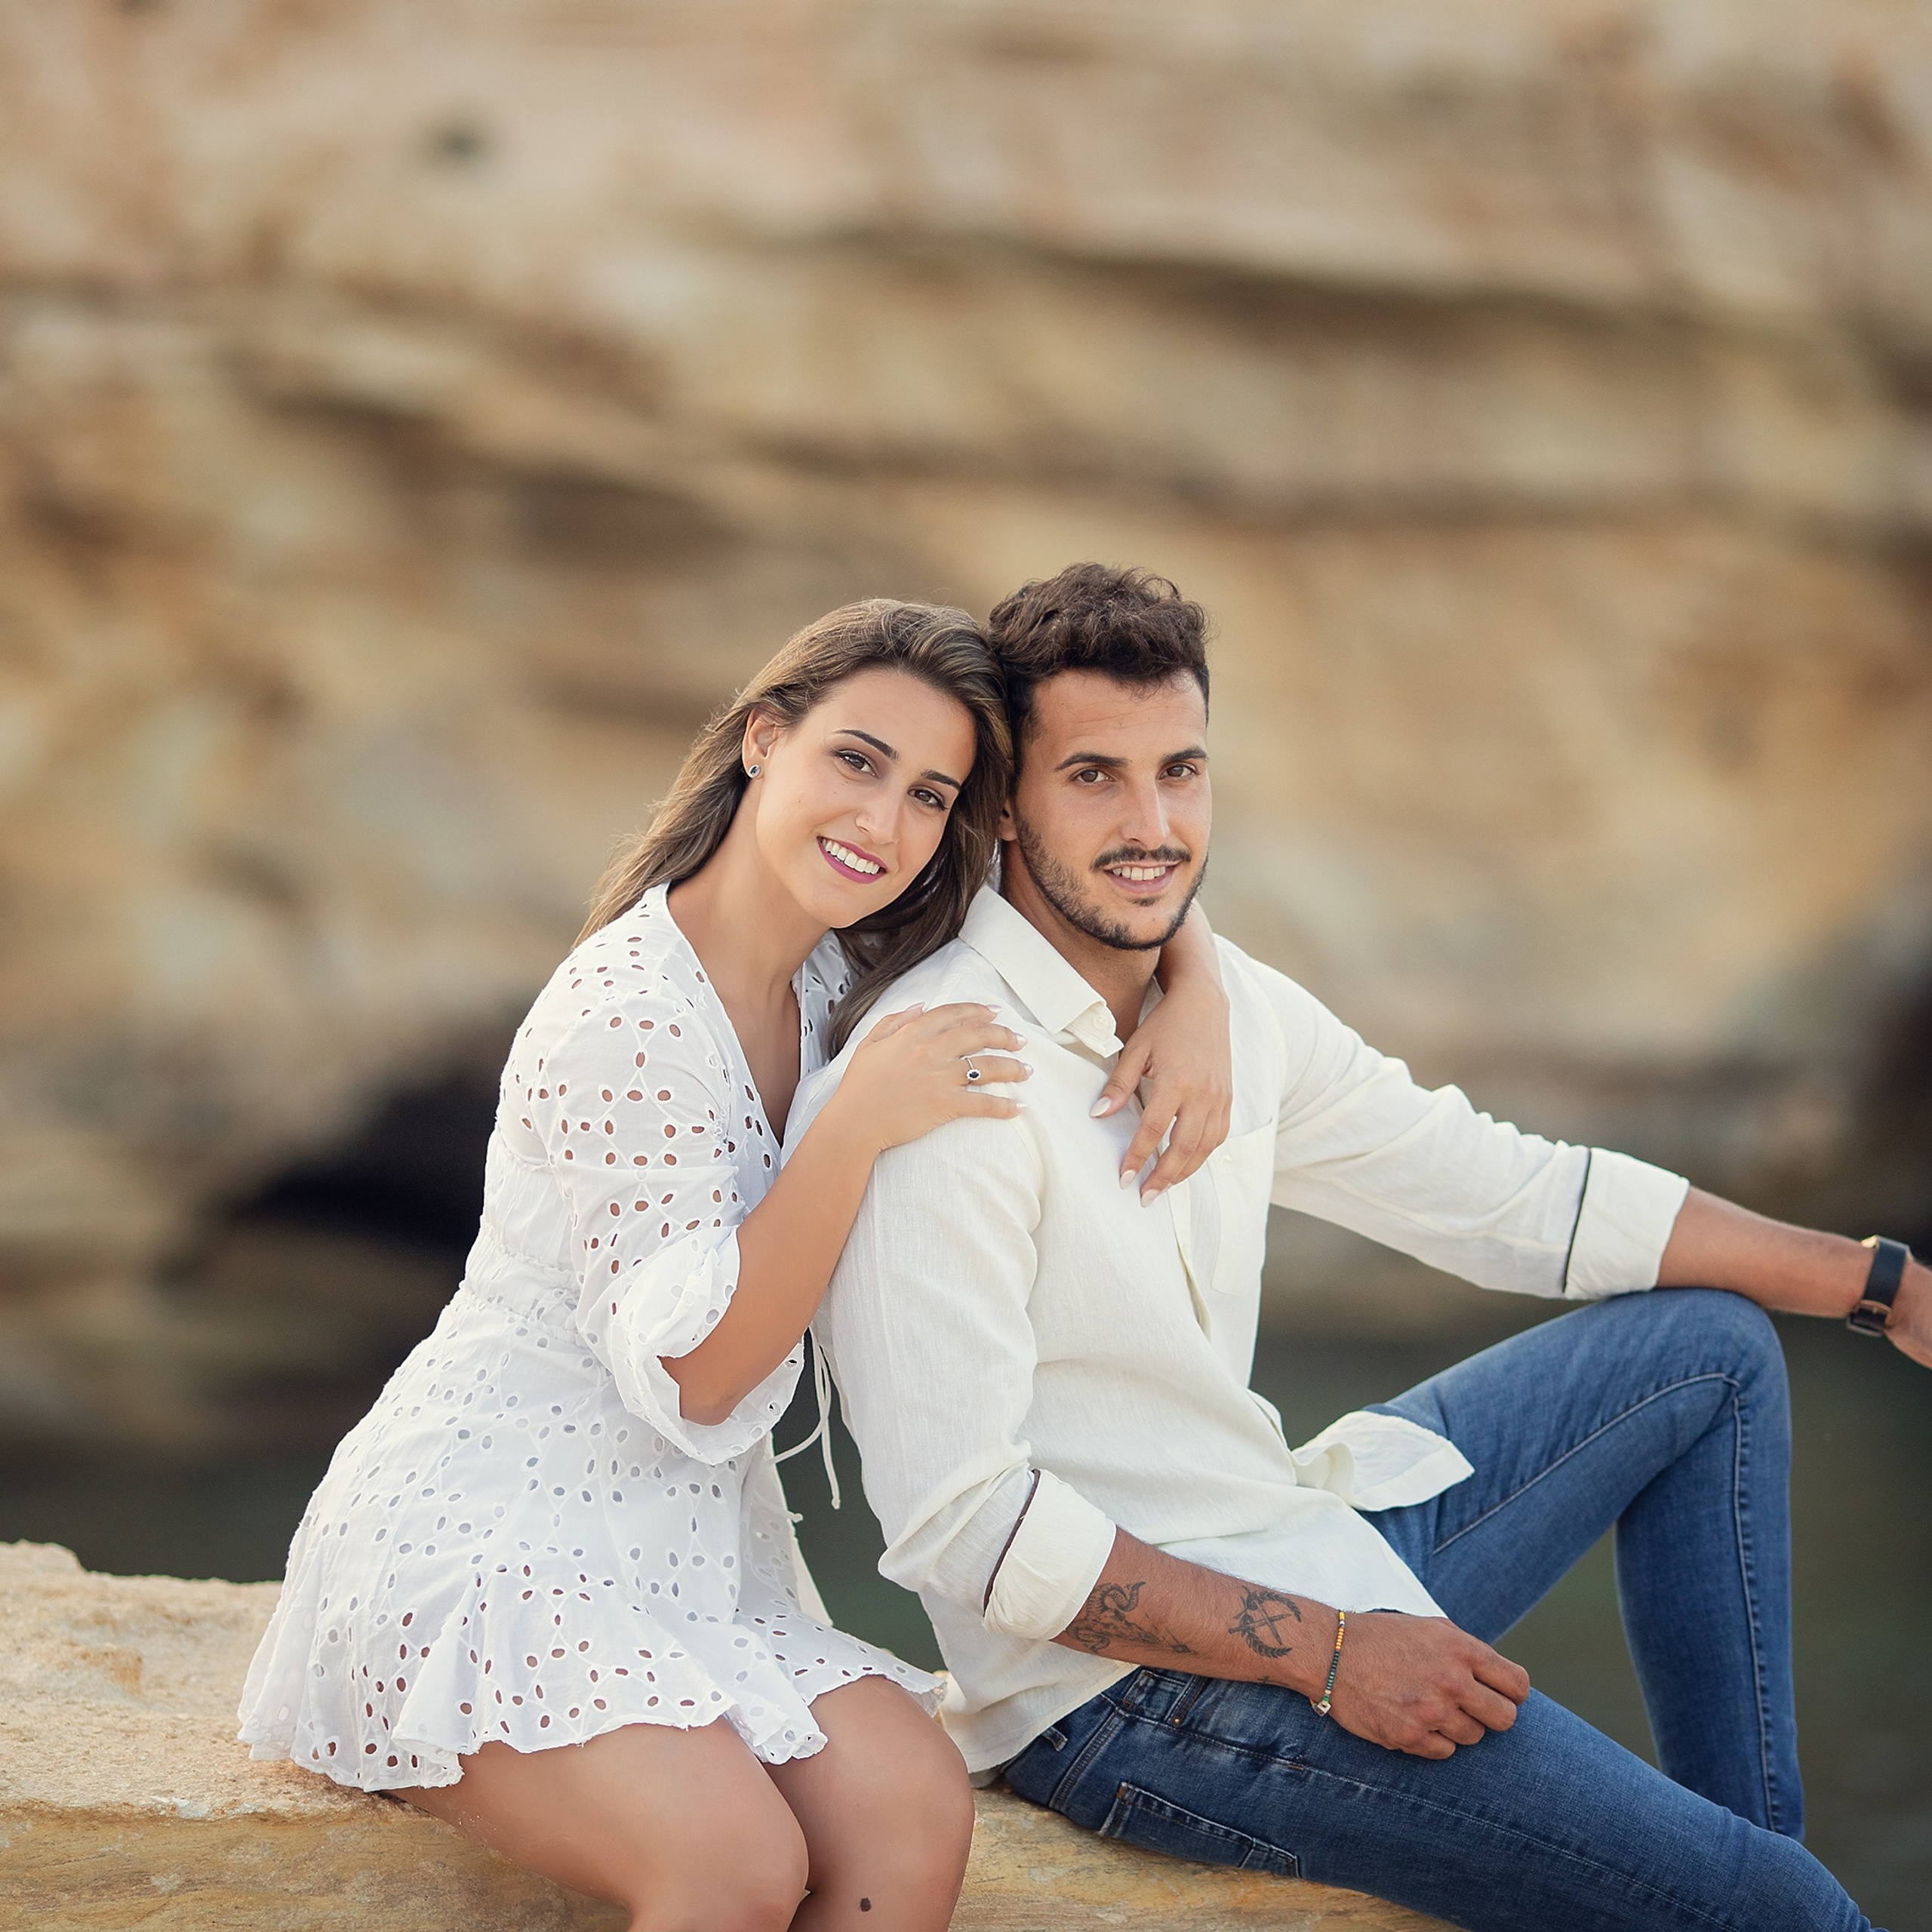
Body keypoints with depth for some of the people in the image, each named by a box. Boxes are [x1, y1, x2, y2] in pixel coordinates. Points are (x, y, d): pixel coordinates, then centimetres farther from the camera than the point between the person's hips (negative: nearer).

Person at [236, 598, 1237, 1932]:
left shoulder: (843, 969, 5)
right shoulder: (627, 1020, -18)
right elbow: (693, 1379, -18)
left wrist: (1197, 1002, -6)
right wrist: (861, 1123, -26)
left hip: (688, 1552, 7)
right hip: (481, 1536, -7)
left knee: (917, 1815, -22)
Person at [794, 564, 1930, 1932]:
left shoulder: (1235, 1007, 4)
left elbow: (1515, 1195, 13)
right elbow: (958, 1520, -25)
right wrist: (1326, 1654, -22)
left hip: (1302, 1565, 9)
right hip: (1130, 1691, -9)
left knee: (1711, 1343, 18)